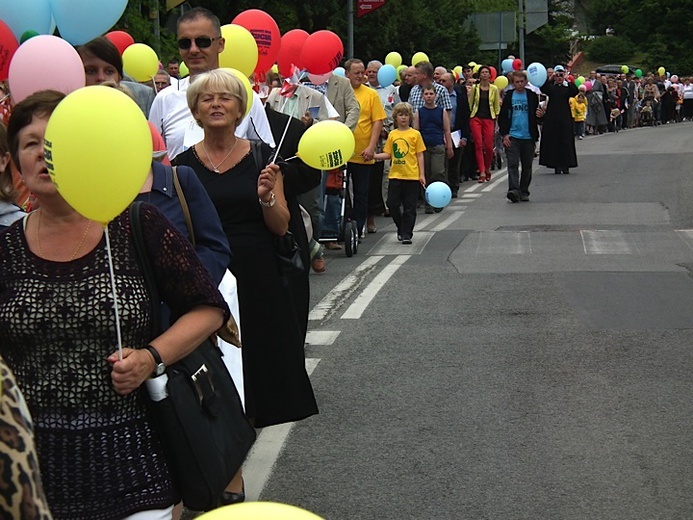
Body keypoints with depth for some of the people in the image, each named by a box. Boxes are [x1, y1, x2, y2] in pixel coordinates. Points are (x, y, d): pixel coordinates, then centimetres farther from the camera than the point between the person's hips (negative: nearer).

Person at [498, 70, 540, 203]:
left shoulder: (532, 96, 6)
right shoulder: (509, 96, 5)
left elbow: (536, 116, 10)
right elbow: (502, 116, 6)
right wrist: (504, 134, -4)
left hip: (528, 137, 1)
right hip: (512, 136, -1)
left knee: (527, 166, 8)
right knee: (513, 164, -12)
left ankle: (524, 191, 17)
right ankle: (513, 190, -20)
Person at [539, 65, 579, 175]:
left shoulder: (567, 87, 8)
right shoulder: (550, 86, 8)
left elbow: (575, 92, -12)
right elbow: (542, 89, -13)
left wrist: (568, 81, -22)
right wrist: (550, 78, -24)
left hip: (565, 118, 0)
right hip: (552, 118, 0)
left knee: (566, 141, -1)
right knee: (553, 141, -1)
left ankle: (565, 165, 5)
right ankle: (556, 165, 4)